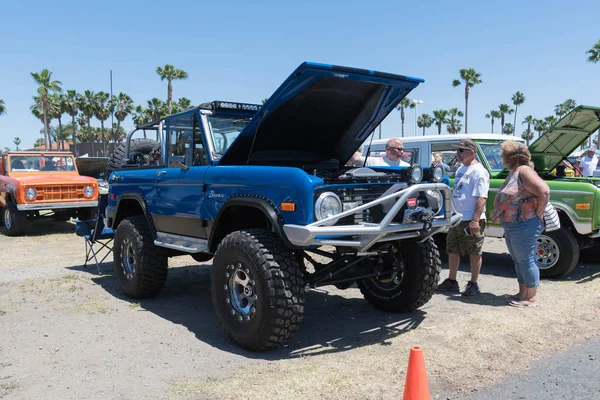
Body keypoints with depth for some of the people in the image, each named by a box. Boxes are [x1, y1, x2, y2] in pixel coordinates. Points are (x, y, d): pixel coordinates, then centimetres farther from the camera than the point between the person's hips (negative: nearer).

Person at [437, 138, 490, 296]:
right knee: (452, 250, 13)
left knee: (474, 253, 4)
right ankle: (451, 282, 24)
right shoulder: (461, 169, 14)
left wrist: (475, 220, -25)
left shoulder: (478, 171, -14)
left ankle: (473, 284, 14)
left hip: (471, 220, -9)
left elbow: (481, 198, -20)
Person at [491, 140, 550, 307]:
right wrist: (497, 213, 10)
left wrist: (538, 214, -17)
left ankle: (531, 299, 7)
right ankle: (522, 293, 27)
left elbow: (544, 191, -25)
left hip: (524, 225, -10)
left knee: (526, 260, -2)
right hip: (510, 225, 10)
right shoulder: (513, 172, 13)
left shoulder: (524, 171, -16)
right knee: (518, 260, 16)